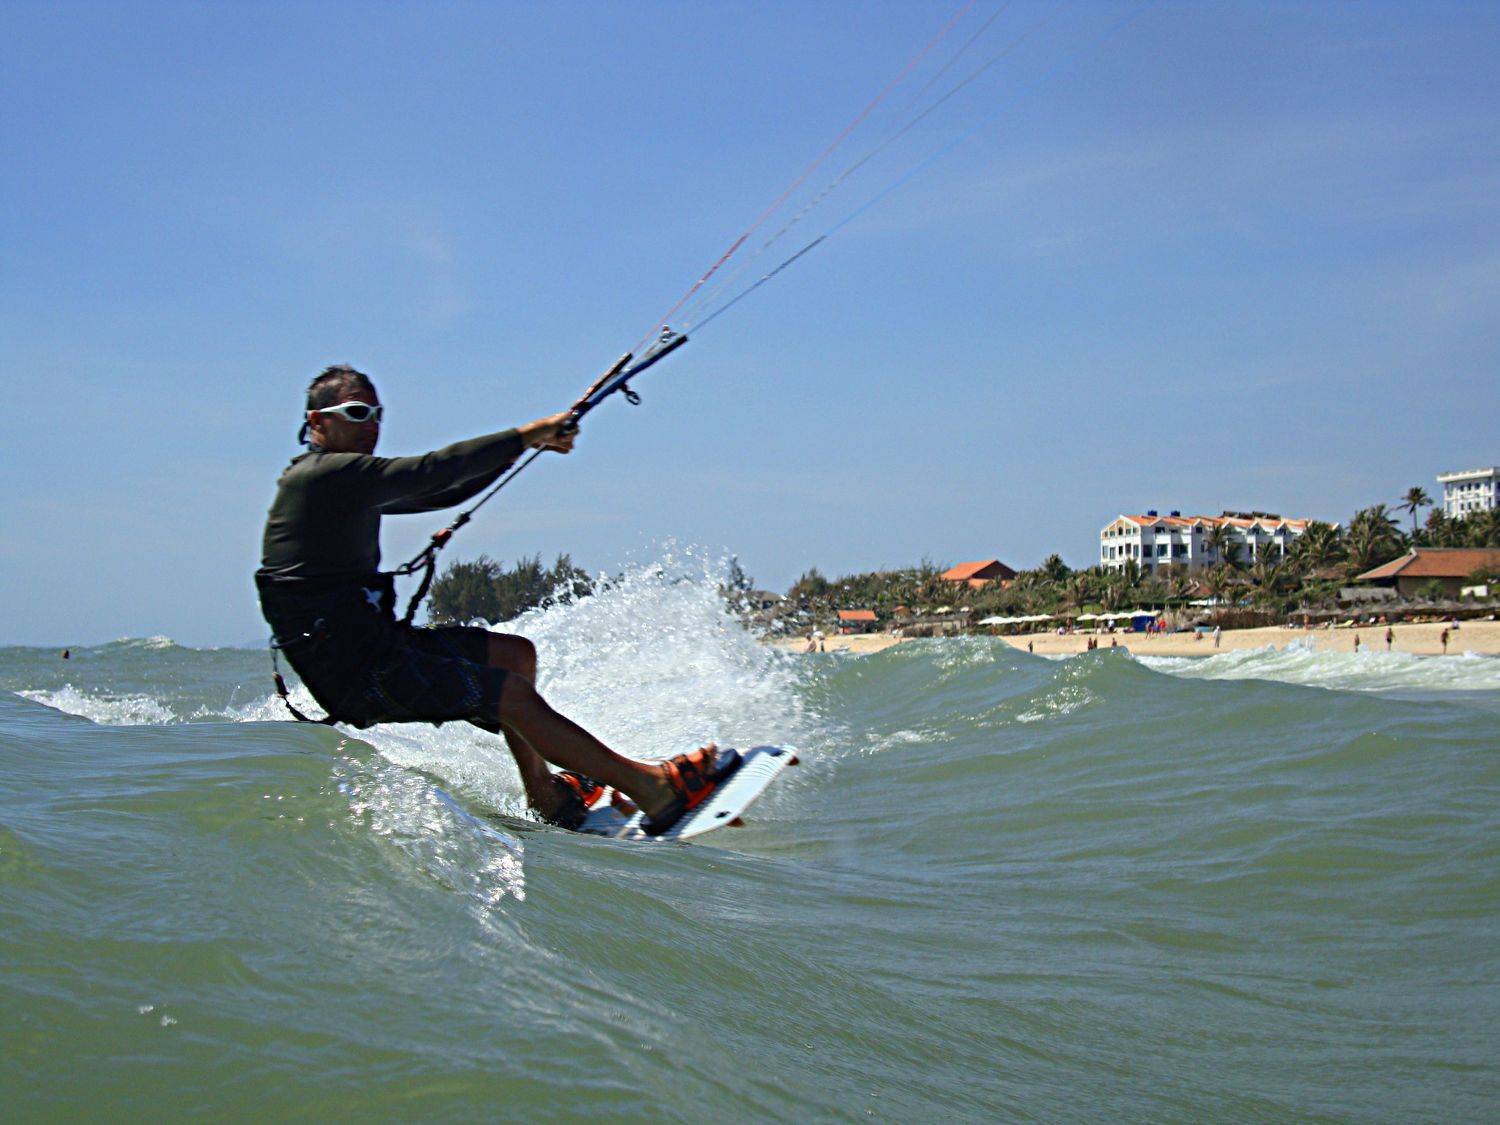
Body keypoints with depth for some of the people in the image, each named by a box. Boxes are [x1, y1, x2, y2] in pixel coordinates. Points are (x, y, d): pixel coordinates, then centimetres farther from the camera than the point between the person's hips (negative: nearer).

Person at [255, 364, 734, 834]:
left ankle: (546, 797, 22)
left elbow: (440, 493, 14)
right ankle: (652, 788, -15)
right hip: (352, 671, -11)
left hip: (372, 641, 11)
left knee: (516, 654, 14)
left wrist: (522, 443, 4)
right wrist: (523, 436, -16)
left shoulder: (352, 483, 15)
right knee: (512, 692, -16)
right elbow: (430, 472, -22)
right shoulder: (326, 474, -16)